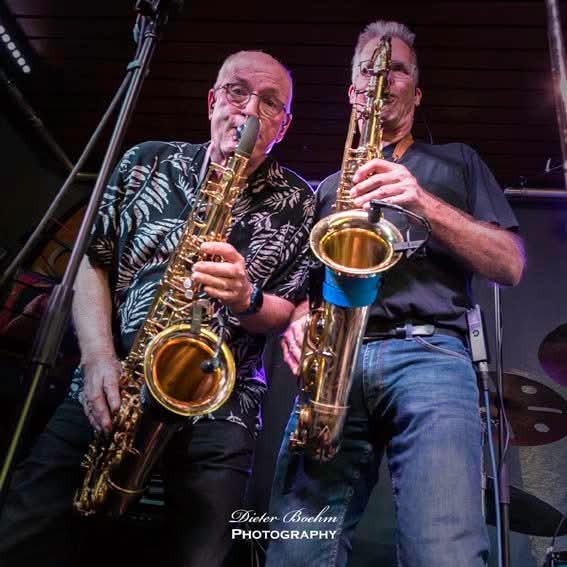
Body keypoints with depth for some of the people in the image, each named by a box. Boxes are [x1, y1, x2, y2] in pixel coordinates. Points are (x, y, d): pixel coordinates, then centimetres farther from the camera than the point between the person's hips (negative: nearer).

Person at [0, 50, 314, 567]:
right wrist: (98, 356, -8)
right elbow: (94, 262, 7)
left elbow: (291, 311, 5)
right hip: (109, 386, 2)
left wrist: (247, 300, -19)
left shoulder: (300, 203, 2)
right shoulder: (146, 163, 7)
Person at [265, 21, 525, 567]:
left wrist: (423, 202, -5)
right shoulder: (324, 188, 28)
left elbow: (510, 265, 10)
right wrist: (296, 318, -1)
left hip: (428, 354, -1)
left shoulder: (456, 161, 23)